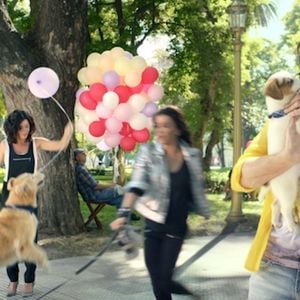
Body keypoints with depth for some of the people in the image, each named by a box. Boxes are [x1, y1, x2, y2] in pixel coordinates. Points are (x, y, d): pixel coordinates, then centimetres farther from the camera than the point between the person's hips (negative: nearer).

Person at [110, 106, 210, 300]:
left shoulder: (192, 155, -6)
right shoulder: (148, 152, -10)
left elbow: (198, 189, 6)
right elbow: (136, 184, -22)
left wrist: (206, 216, 14)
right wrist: (124, 213, -35)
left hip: (177, 226, 0)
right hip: (153, 224, 1)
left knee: (165, 278, -5)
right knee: (156, 279, 5)